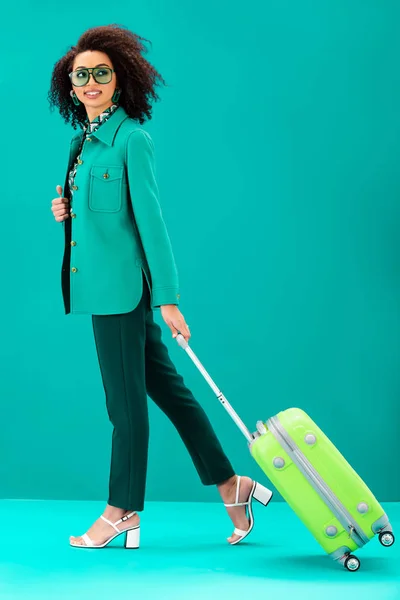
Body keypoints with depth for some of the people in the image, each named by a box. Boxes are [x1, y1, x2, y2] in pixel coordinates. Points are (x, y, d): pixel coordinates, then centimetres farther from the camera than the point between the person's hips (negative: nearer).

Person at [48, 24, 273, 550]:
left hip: (122, 284, -9)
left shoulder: (131, 137, -10)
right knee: (166, 386, 12)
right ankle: (231, 485, 21)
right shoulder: (84, 138, 15)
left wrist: (167, 297, -16)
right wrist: (67, 212, 3)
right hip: (100, 284, 9)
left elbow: (149, 217, -14)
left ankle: (122, 511, 16)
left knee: (125, 399, 2)